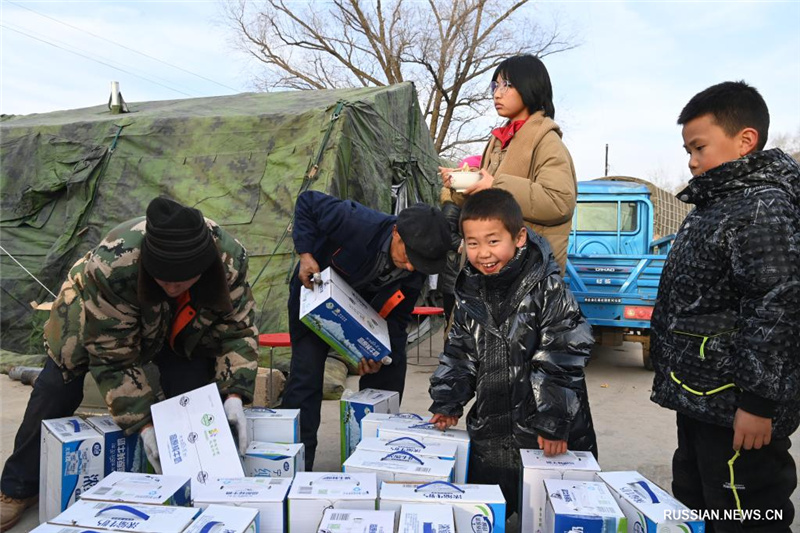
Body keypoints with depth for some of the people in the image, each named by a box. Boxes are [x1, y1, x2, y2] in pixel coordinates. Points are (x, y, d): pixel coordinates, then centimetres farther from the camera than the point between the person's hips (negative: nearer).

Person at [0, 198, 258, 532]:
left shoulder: (229, 258, -37)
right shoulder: (110, 266, -44)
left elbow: (237, 331, -25)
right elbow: (113, 358, -33)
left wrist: (234, 394, -39)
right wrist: (143, 423, -37)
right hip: (99, 322, -1)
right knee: (57, 389, 5)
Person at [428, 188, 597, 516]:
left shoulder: (547, 290, -15)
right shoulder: (470, 293, 2)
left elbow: (561, 359, -16)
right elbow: (459, 354, 12)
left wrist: (554, 423, -17)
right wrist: (447, 403, 9)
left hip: (546, 436, -4)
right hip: (489, 431, 5)